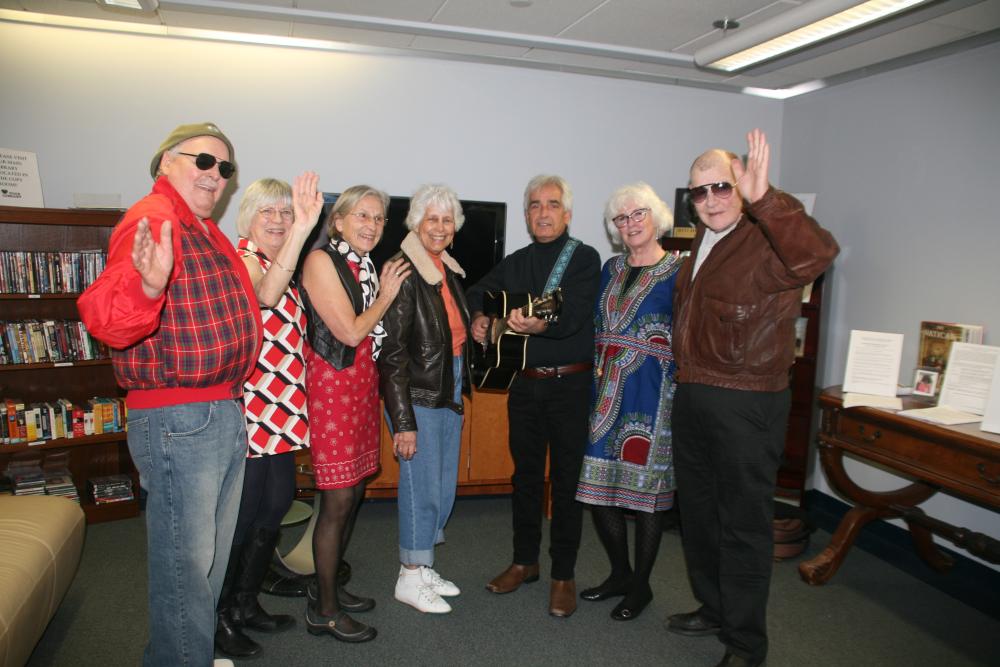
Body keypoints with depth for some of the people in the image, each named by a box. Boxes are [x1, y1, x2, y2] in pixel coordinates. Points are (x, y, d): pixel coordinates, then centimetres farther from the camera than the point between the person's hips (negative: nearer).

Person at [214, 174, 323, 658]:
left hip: (280, 409, 9)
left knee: (276, 505, 16)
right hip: (249, 407, -9)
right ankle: (218, 618, 21)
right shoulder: (240, 259, -12)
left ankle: (245, 604, 34)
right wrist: (302, 230, -47)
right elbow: (265, 294, -37)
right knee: (243, 513, 1)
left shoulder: (283, 264, 15)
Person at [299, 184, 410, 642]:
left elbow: (372, 332, 12)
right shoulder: (322, 260, -10)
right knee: (338, 500, -3)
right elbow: (350, 332, -14)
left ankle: (328, 585, 30)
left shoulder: (364, 265, 14)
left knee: (354, 492, 14)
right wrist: (387, 295, -4)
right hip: (332, 384, -8)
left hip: (364, 383, 8)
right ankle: (323, 611, 12)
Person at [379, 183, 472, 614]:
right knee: (422, 486, 1)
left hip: (450, 393, 8)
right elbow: (392, 352, -18)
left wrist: (460, 398, 17)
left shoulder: (449, 272, 10)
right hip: (418, 396, -8)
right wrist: (403, 421, -19)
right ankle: (410, 579, 20)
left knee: (445, 485, 15)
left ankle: (423, 567, 32)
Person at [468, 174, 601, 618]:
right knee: (525, 474, 15)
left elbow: (574, 315, -22)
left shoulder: (584, 258, -6)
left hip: (570, 385, -5)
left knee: (567, 480, 3)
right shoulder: (515, 263, 11)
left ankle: (563, 575, 18)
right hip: (524, 382, 5)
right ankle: (525, 561, 31)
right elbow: (477, 292, 23)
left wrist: (540, 325, -42)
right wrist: (477, 317, 1)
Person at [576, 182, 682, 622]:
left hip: (651, 392, -6)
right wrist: (598, 370, 6)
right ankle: (620, 573, 29)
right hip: (606, 389, 6)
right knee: (598, 484, 8)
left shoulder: (677, 271, -4)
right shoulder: (611, 269, 13)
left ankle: (640, 585, 23)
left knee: (645, 486, 4)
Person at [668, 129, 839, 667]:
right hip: (691, 397, 9)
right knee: (698, 512, 20)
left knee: (743, 525, 4)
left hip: (746, 405, -8)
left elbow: (817, 254, -37)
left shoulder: (767, 242, -14)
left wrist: (763, 198, -47)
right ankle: (713, 609, 40)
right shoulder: (702, 244, 12)